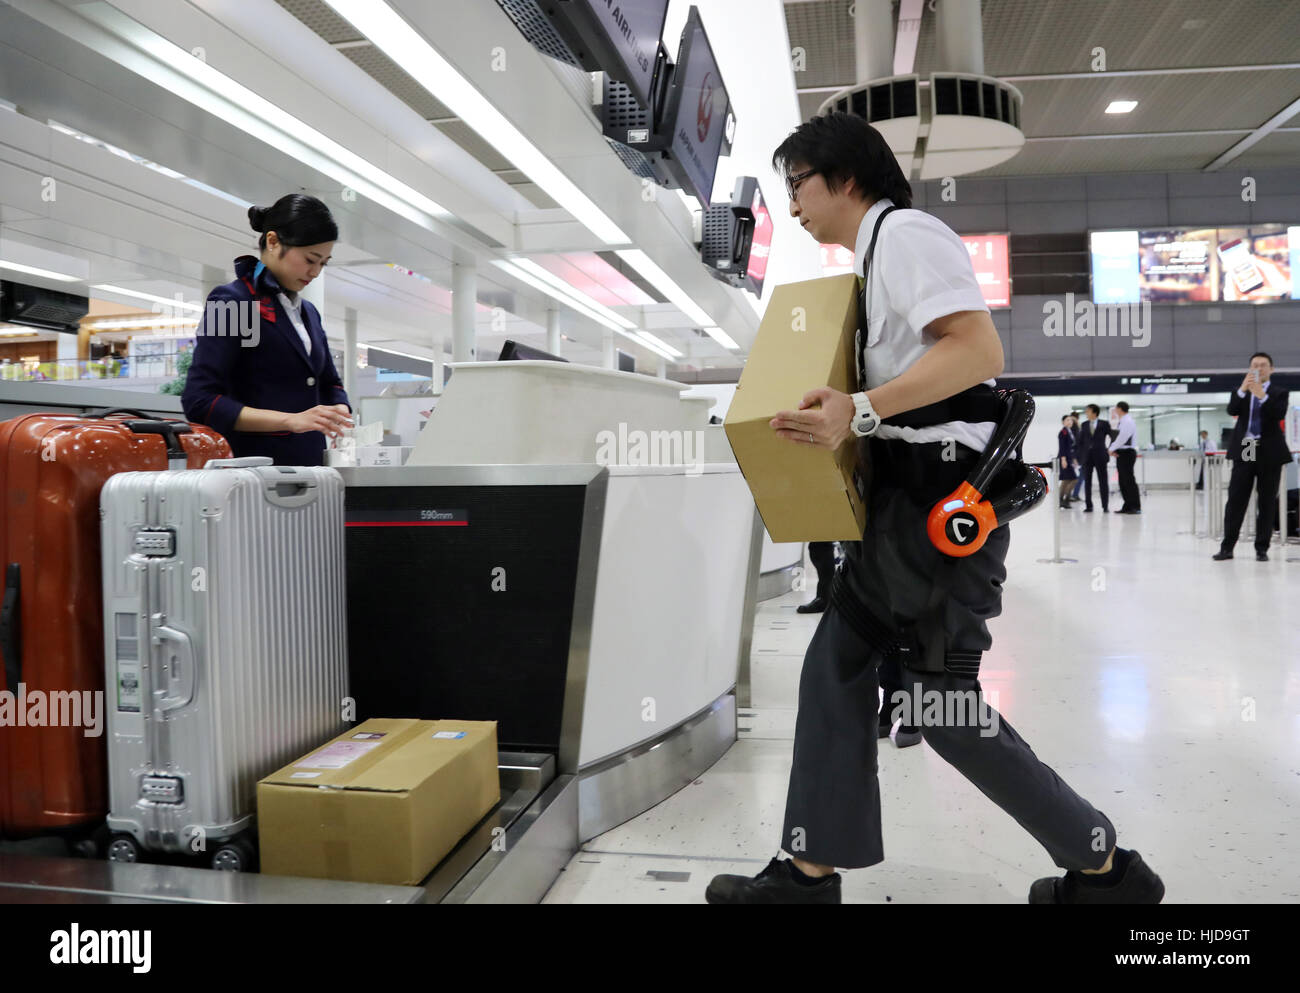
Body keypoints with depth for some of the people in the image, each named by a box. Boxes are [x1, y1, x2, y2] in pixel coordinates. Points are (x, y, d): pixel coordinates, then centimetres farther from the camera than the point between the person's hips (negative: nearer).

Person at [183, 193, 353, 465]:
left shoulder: (309, 313, 16)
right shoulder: (229, 302, -6)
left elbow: (330, 384, 23)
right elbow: (199, 401, -13)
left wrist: (339, 412, 0)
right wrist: (291, 420, -21)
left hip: (308, 464, 6)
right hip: (254, 467, -6)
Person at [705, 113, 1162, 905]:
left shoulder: (905, 230, -9)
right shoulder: (876, 254, 21)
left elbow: (979, 349, -22)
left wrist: (859, 413, -29)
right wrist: (838, 415, 16)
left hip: (942, 495, -10)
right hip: (910, 492, 10)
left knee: (943, 701, -2)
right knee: (837, 663, 8)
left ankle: (1106, 868, 16)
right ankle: (812, 870, 15)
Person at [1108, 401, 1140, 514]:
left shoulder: (1128, 421, -14)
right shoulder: (1120, 422, 15)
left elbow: (1122, 438, -20)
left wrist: (1112, 449, -8)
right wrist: (1113, 449, 2)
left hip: (1127, 453, -10)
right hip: (1121, 453, 10)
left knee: (1129, 480, -9)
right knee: (1123, 481, 11)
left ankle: (1136, 507, -7)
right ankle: (1127, 506, 15)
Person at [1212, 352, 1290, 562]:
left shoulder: (1279, 393, 6)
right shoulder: (1241, 393, 12)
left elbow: (1279, 414, -12)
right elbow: (1232, 410, -7)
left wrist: (1262, 395, -22)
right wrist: (1242, 389, -21)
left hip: (1269, 452, -1)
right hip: (1244, 451, 1)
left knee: (1267, 503, 3)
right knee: (1235, 500, -2)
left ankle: (1262, 549, 9)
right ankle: (1227, 547, 1)